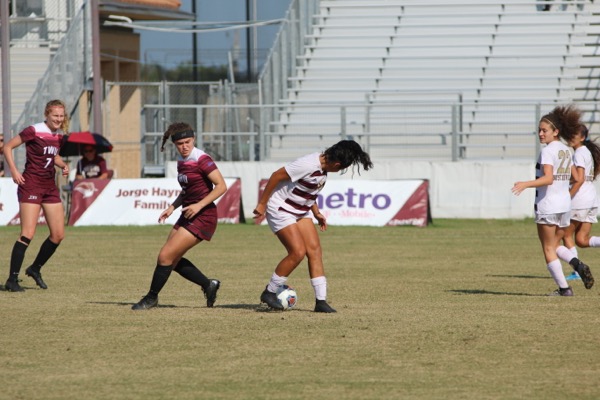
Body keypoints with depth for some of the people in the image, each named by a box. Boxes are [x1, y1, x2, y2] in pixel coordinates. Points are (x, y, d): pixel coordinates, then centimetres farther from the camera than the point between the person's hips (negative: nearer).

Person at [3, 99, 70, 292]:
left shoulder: (59, 135, 8)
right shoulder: (34, 131, -13)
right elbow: (8, 147, -8)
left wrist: (63, 165, 5)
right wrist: (14, 171, -18)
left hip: (50, 187, 8)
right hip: (31, 185, -8)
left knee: (58, 235, 6)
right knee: (28, 234, -14)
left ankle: (35, 269, 25)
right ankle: (12, 279, -9)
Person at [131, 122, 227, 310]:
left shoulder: (201, 159, -16)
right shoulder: (181, 160, 9)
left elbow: (221, 186, -18)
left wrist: (199, 205, -23)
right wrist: (173, 207, 8)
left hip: (202, 217, -9)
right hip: (187, 216, 9)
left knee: (165, 256, -10)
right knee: (172, 260, 11)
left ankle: (151, 298, 7)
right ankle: (208, 285, 24)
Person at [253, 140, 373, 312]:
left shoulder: (324, 167, -1)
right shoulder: (309, 165, -29)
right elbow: (276, 176, -23)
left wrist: (316, 212, 12)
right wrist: (262, 204, -17)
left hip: (301, 211, 9)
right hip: (281, 209, -9)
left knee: (315, 250, -2)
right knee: (298, 252, -16)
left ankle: (321, 301, -2)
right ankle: (269, 293, 0)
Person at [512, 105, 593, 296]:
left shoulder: (547, 151, -14)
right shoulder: (566, 151, 10)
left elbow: (548, 178, -26)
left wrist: (526, 184, -37)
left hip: (547, 206, -8)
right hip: (565, 204, 8)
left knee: (549, 249, 2)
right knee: (555, 246, 20)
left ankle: (564, 288, -1)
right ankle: (577, 264, -5)